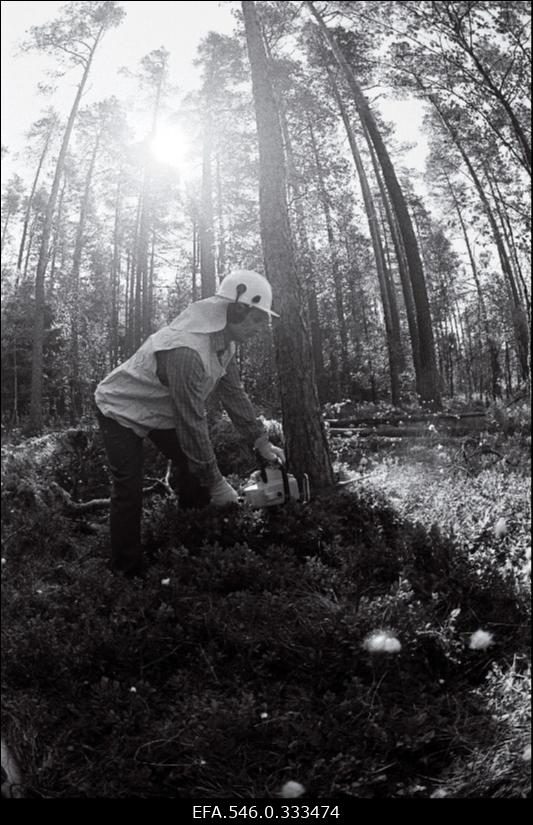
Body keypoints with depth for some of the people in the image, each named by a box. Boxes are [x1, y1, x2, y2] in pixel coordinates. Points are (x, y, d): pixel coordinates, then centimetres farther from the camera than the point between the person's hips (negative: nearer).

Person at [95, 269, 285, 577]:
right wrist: (215, 483, -28)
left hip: (161, 412, 8)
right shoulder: (187, 350, -40)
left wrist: (260, 440, -5)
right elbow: (192, 423, -36)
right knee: (130, 492, -11)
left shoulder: (225, 343, -11)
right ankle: (128, 572, 2)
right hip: (121, 411, -8)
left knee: (197, 466, 2)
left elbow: (233, 392, 0)